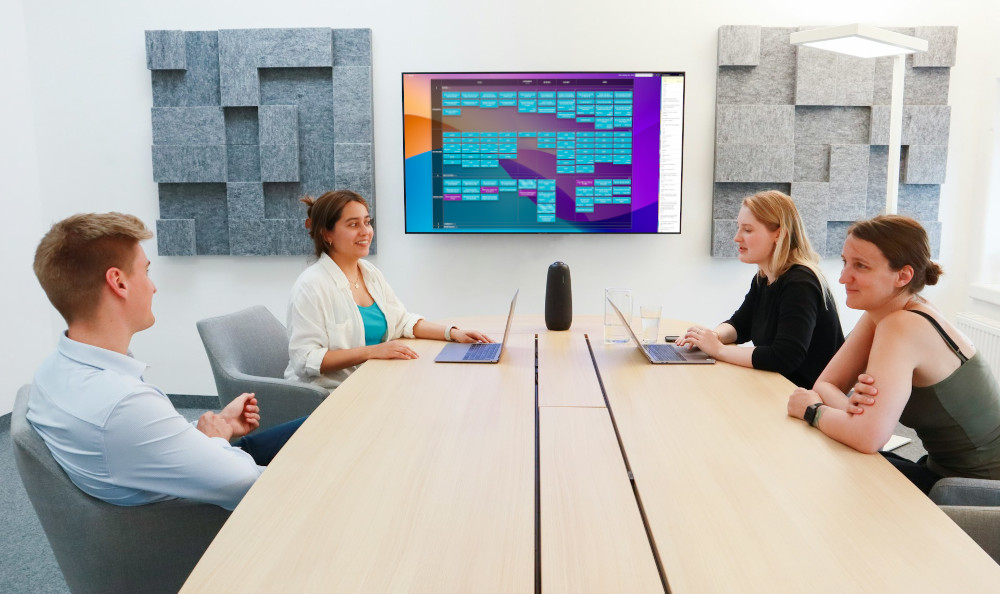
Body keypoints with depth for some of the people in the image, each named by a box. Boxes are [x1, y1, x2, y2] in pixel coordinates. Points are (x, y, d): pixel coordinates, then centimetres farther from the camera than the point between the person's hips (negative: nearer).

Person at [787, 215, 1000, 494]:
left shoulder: (903, 326, -27)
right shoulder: (878, 314, -1)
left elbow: (868, 438, -34)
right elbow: (826, 384, 1)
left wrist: (813, 410, -15)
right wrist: (853, 406, -21)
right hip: (943, 470, 7)